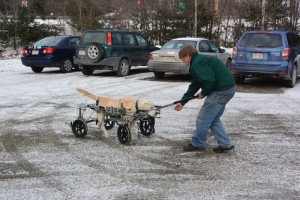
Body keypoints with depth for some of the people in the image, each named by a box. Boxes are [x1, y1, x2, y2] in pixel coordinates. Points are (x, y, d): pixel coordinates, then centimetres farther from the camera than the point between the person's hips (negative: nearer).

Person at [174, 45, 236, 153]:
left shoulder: (197, 63, -12)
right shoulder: (200, 61, 21)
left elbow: (209, 81, -24)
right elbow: (194, 86, 26)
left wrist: (203, 93, -4)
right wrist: (182, 102, 26)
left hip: (221, 90, -10)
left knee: (203, 119, 2)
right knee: (213, 119, 17)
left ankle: (197, 144, 15)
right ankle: (225, 144, 17)